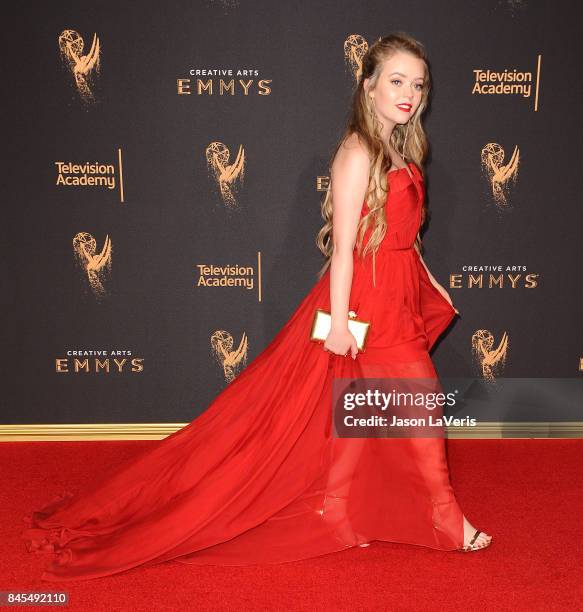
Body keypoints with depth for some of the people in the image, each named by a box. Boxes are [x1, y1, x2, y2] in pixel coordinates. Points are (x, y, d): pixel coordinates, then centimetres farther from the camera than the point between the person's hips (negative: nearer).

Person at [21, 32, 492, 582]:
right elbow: (343, 244, -20)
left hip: (398, 301, 9)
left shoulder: (402, 150, 10)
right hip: (363, 301, -9)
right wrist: (338, 320, -21)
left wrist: (429, 284, 19)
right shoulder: (357, 153, -17)